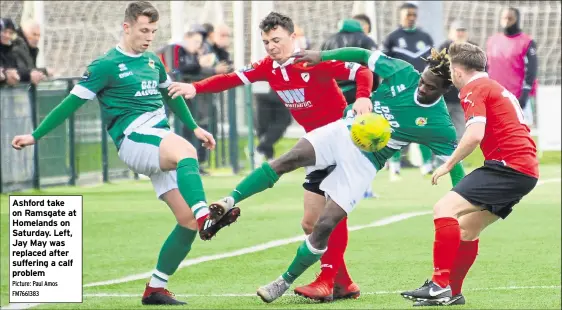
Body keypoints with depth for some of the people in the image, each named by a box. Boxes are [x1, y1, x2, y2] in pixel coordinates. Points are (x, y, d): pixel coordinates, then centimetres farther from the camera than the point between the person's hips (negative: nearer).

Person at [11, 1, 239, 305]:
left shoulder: (153, 61, 17)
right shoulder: (106, 65, -3)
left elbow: (171, 95, 34)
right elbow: (72, 102, 0)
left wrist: (194, 127, 34)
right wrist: (35, 136, 0)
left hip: (160, 139, 7)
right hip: (133, 139, -7)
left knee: (187, 219, -3)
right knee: (185, 151, -38)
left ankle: (155, 288, 6)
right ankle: (205, 218, -58)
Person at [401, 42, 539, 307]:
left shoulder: (474, 89, -4)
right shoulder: (498, 89, 26)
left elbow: (475, 135, -18)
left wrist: (448, 164, -7)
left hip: (508, 165, -10)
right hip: (526, 168, 10)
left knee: (444, 209, -16)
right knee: (465, 228, 18)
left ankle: (440, 285, -23)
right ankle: (452, 293, 20)